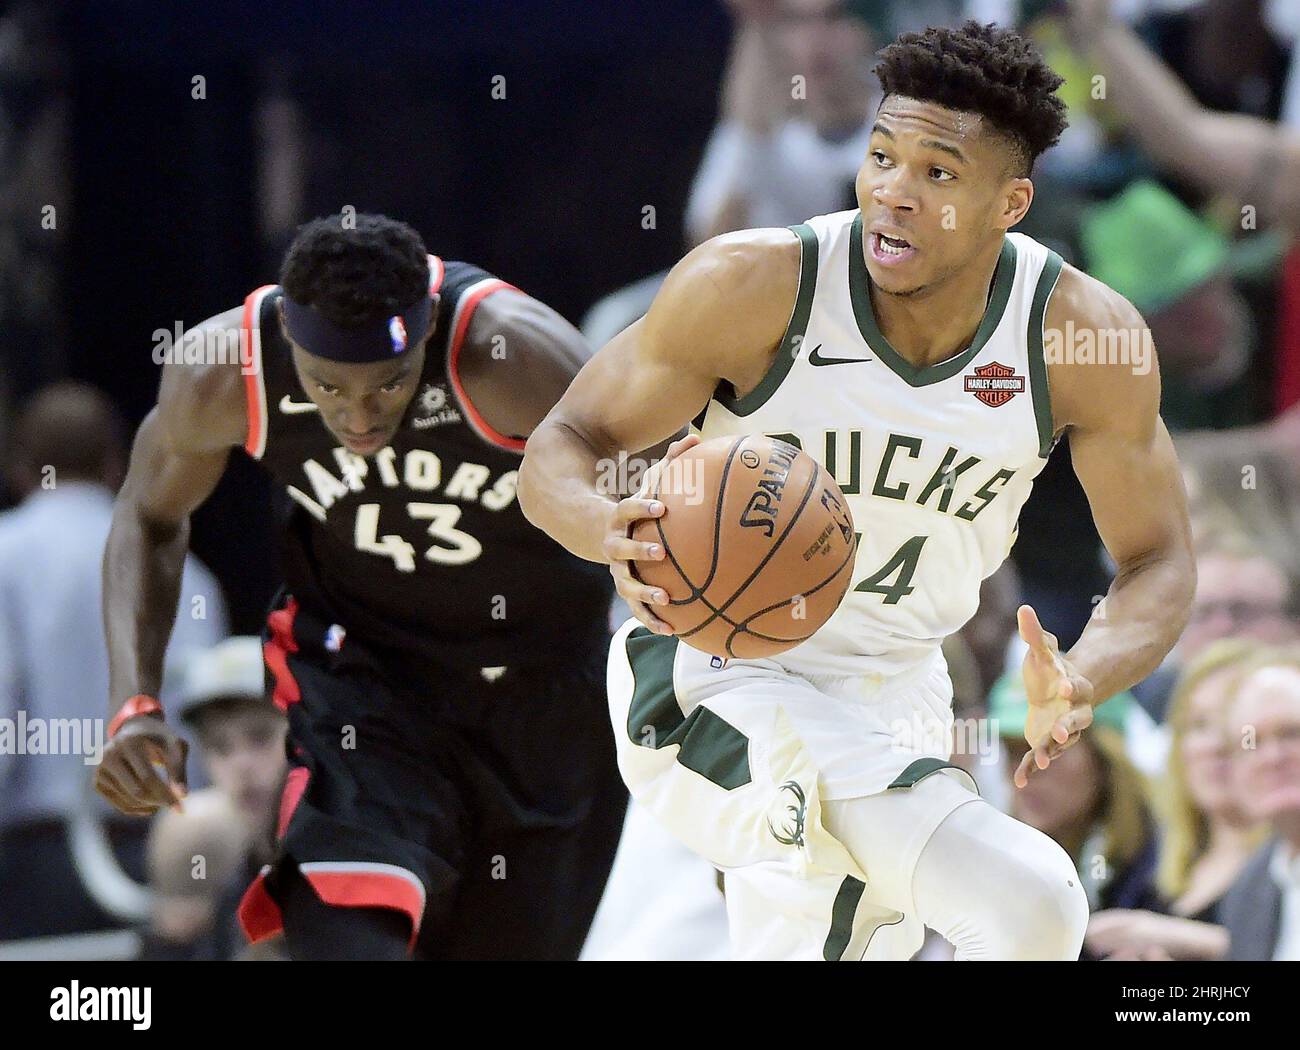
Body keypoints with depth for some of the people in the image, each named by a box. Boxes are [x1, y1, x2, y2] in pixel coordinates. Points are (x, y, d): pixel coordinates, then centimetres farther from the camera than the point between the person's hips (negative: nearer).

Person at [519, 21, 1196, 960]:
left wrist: (1082, 684, -25)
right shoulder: (756, 284, -20)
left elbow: (1158, 562, -3)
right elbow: (561, 448, -13)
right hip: (711, 671, -5)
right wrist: (610, 530, -37)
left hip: (895, 694, 5)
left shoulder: (1082, 335, -12)